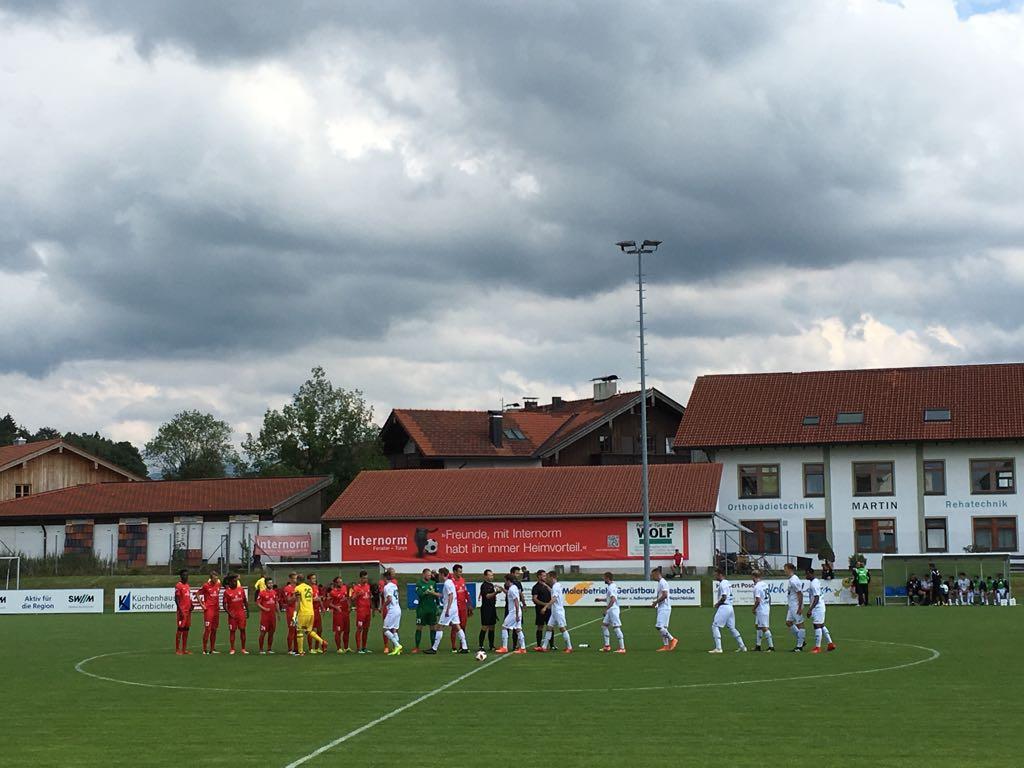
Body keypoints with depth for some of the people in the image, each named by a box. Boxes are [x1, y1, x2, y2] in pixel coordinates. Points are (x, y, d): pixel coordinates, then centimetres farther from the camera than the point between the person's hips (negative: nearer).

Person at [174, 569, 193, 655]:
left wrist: (191, 605, 4)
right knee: (180, 629, -7)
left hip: (188, 610, 8)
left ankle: (184, 649, 13)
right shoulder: (178, 586, -9)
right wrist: (180, 610, -18)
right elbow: (176, 599, -13)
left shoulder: (188, 586, 16)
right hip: (182, 611, -8)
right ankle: (177, 649, -4)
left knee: (186, 629, 9)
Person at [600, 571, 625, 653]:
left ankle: (622, 648, -8)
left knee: (616, 628, -9)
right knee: (604, 625, 14)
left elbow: (613, 600, -27)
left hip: (613, 609, -11)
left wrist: (606, 609, -25)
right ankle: (607, 646, 17)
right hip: (610, 610, 11)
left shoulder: (611, 587, -17)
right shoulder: (610, 586, 14)